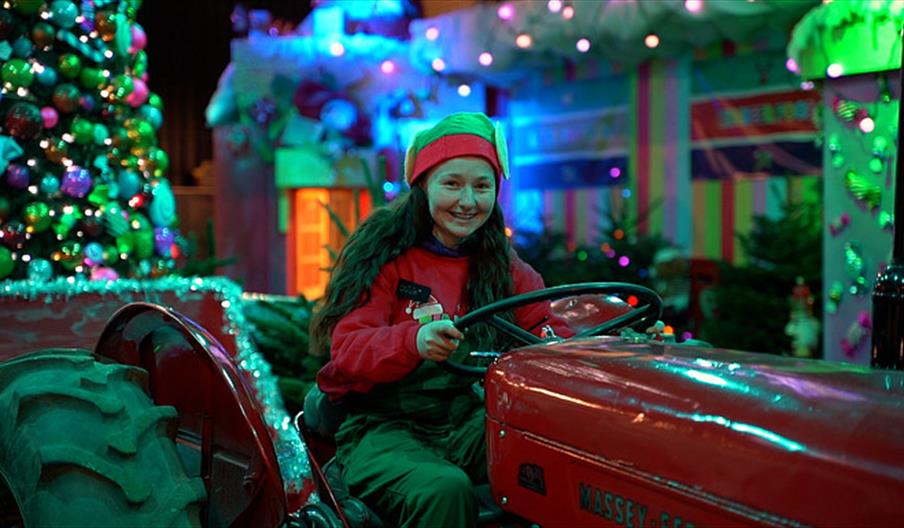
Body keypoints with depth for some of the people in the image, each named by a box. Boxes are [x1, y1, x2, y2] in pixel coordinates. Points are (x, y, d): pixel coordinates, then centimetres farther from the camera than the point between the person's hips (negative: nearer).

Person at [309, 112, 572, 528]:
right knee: (444, 489, -35)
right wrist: (413, 341, -35)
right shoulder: (387, 255, -1)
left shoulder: (502, 266, 14)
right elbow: (346, 349, -13)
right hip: (383, 426, -3)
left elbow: (546, 329, 6)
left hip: (470, 421, 4)